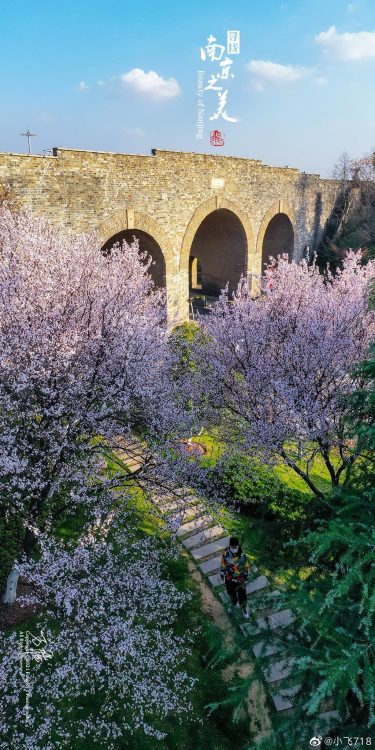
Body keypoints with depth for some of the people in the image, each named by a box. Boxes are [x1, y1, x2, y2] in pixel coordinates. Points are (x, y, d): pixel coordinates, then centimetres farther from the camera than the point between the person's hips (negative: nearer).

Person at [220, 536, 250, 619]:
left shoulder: (242, 555, -28)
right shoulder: (226, 552, -20)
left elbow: (246, 567, -14)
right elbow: (223, 563, -3)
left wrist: (245, 579, -8)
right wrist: (222, 574, 6)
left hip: (239, 579, -2)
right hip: (229, 578, 3)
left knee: (242, 595, 16)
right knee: (231, 592, 26)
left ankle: (244, 608, 45)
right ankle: (233, 603, 58)